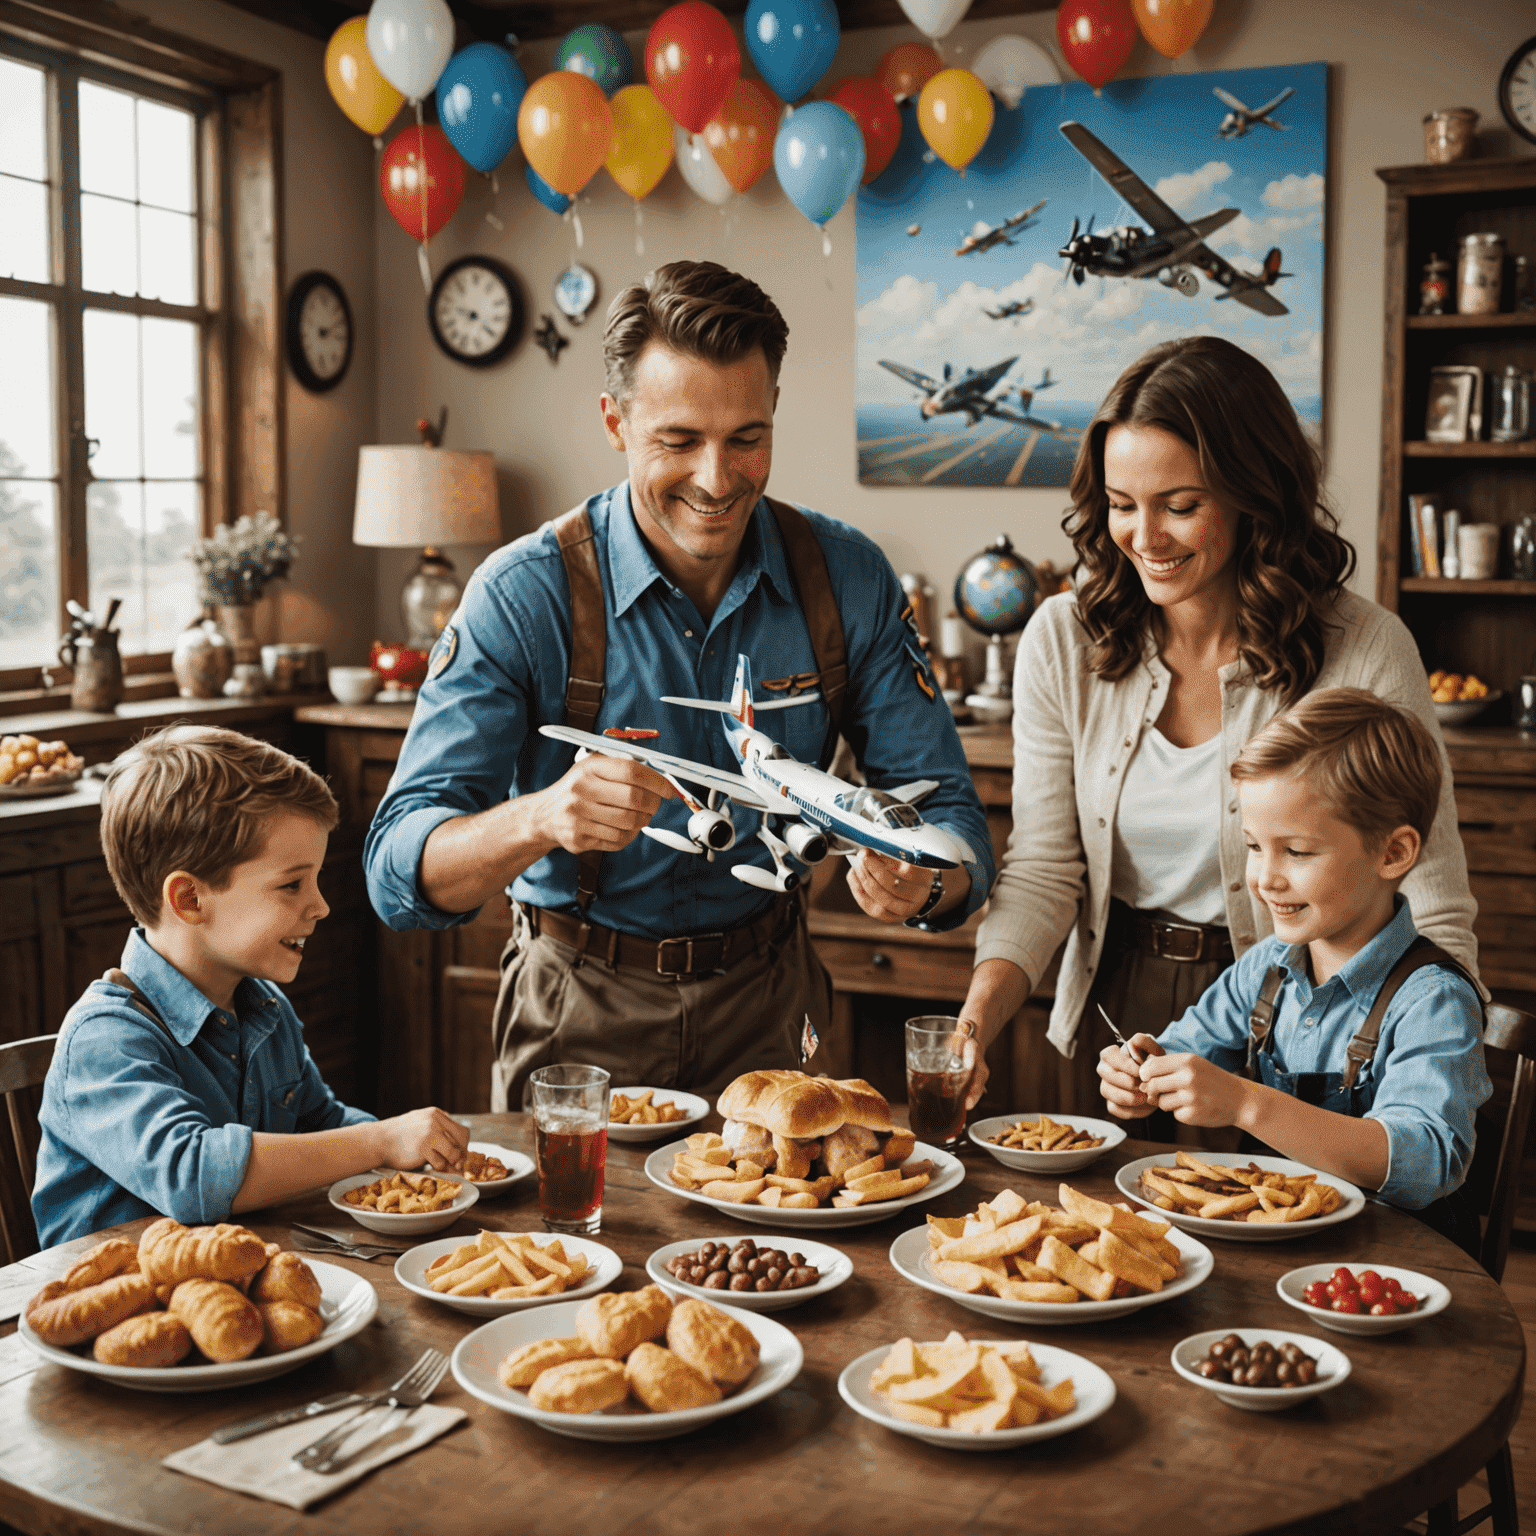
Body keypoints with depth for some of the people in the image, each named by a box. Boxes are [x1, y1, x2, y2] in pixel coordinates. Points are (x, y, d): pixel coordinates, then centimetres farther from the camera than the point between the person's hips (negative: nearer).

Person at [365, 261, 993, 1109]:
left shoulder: (846, 579, -5)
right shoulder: (525, 595, -14)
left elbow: (946, 810, -1)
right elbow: (401, 871, -18)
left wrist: (922, 882, -24)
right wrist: (541, 818, -39)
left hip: (769, 996, 2)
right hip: (583, 1010, -1)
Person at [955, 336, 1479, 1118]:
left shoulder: (1365, 652, -13)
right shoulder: (1062, 642, -4)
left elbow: (1434, 921, -11)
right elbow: (1042, 871, -3)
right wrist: (975, 1019, -19)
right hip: (1103, 1031, 3)